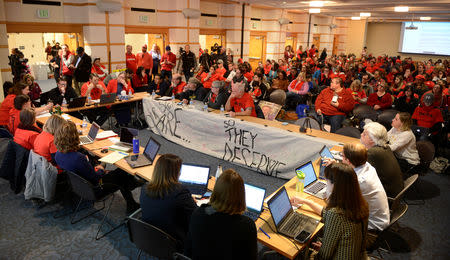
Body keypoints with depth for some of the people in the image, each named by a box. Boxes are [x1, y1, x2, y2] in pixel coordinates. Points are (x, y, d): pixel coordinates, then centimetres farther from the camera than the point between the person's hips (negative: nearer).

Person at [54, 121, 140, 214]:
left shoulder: (58, 154, -11)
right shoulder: (78, 158, -37)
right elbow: (95, 177, -24)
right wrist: (101, 170, -5)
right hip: (92, 190, -8)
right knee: (121, 174, 11)